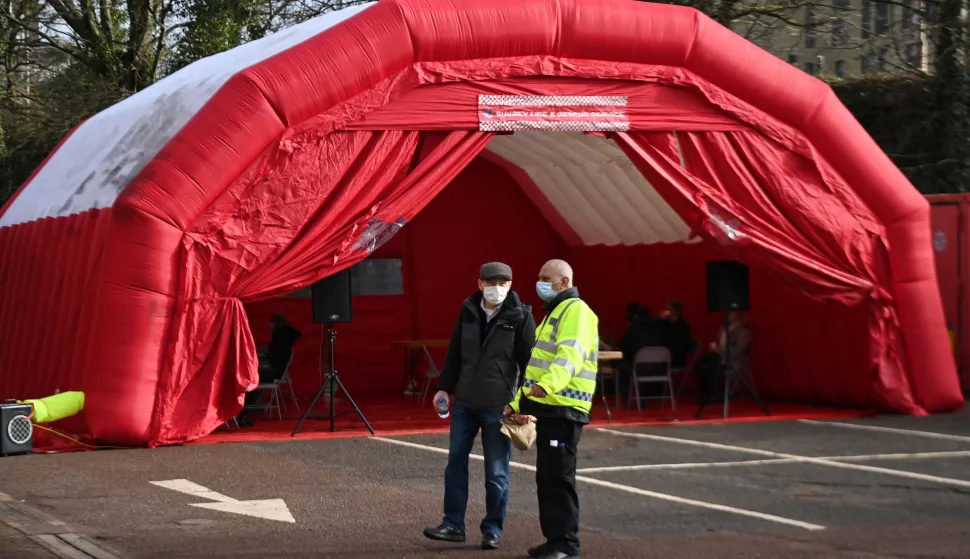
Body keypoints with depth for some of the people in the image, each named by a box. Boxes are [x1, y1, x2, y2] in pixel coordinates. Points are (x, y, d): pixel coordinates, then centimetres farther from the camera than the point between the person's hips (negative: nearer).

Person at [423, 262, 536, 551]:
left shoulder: (520, 316, -9)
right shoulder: (468, 311, 5)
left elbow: (529, 362, -9)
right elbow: (455, 352, 13)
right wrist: (445, 387, 12)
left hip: (498, 407, -5)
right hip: (465, 403, 5)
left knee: (496, 473, 3)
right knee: (455, 463, 7)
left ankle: (492, 530, 14)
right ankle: (453, 525, 16)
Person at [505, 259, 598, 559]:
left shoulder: (576, 311, -11)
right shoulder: (555, 312, 22)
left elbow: (570, 353, -30)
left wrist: (548, 384, -46)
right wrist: (519, 402, 29)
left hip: (563, 409, -10)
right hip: (547, 407, 10)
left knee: (558, 477, -8)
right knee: (546, 477, 13)